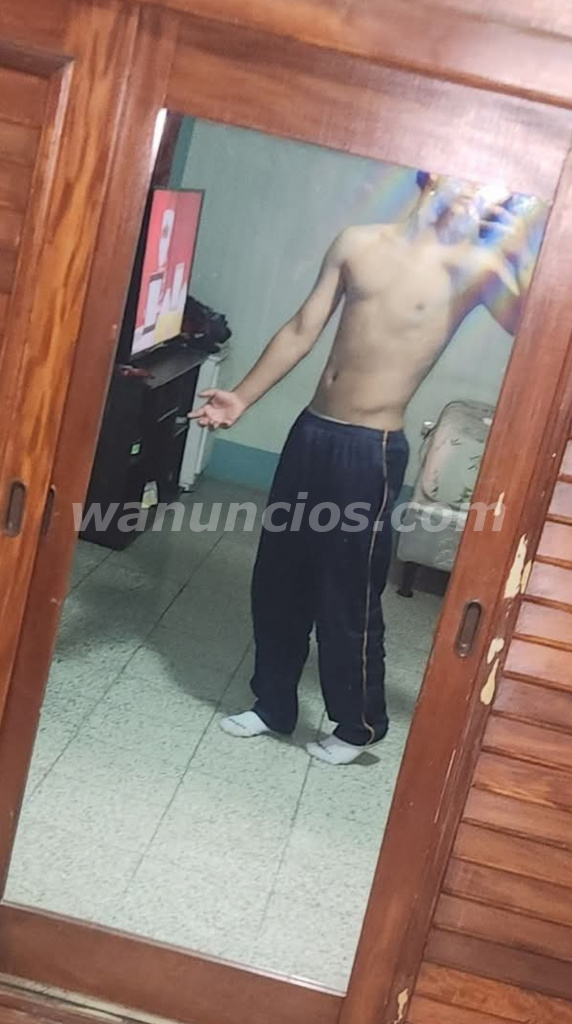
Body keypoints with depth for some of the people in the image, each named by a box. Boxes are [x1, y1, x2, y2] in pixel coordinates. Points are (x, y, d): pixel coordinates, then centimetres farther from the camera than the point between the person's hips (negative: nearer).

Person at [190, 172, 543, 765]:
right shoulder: (357, 243, 7)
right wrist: (242, 398, 3)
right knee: (278, 576, 15)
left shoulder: (476, 267, -5)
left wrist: (517, 249, -25)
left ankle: (359, 724, 28)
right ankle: (272, 704, 35)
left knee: (347, 595, 4)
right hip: (311, 431, 5)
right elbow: (302, 332, 9)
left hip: (371, 450, -5)